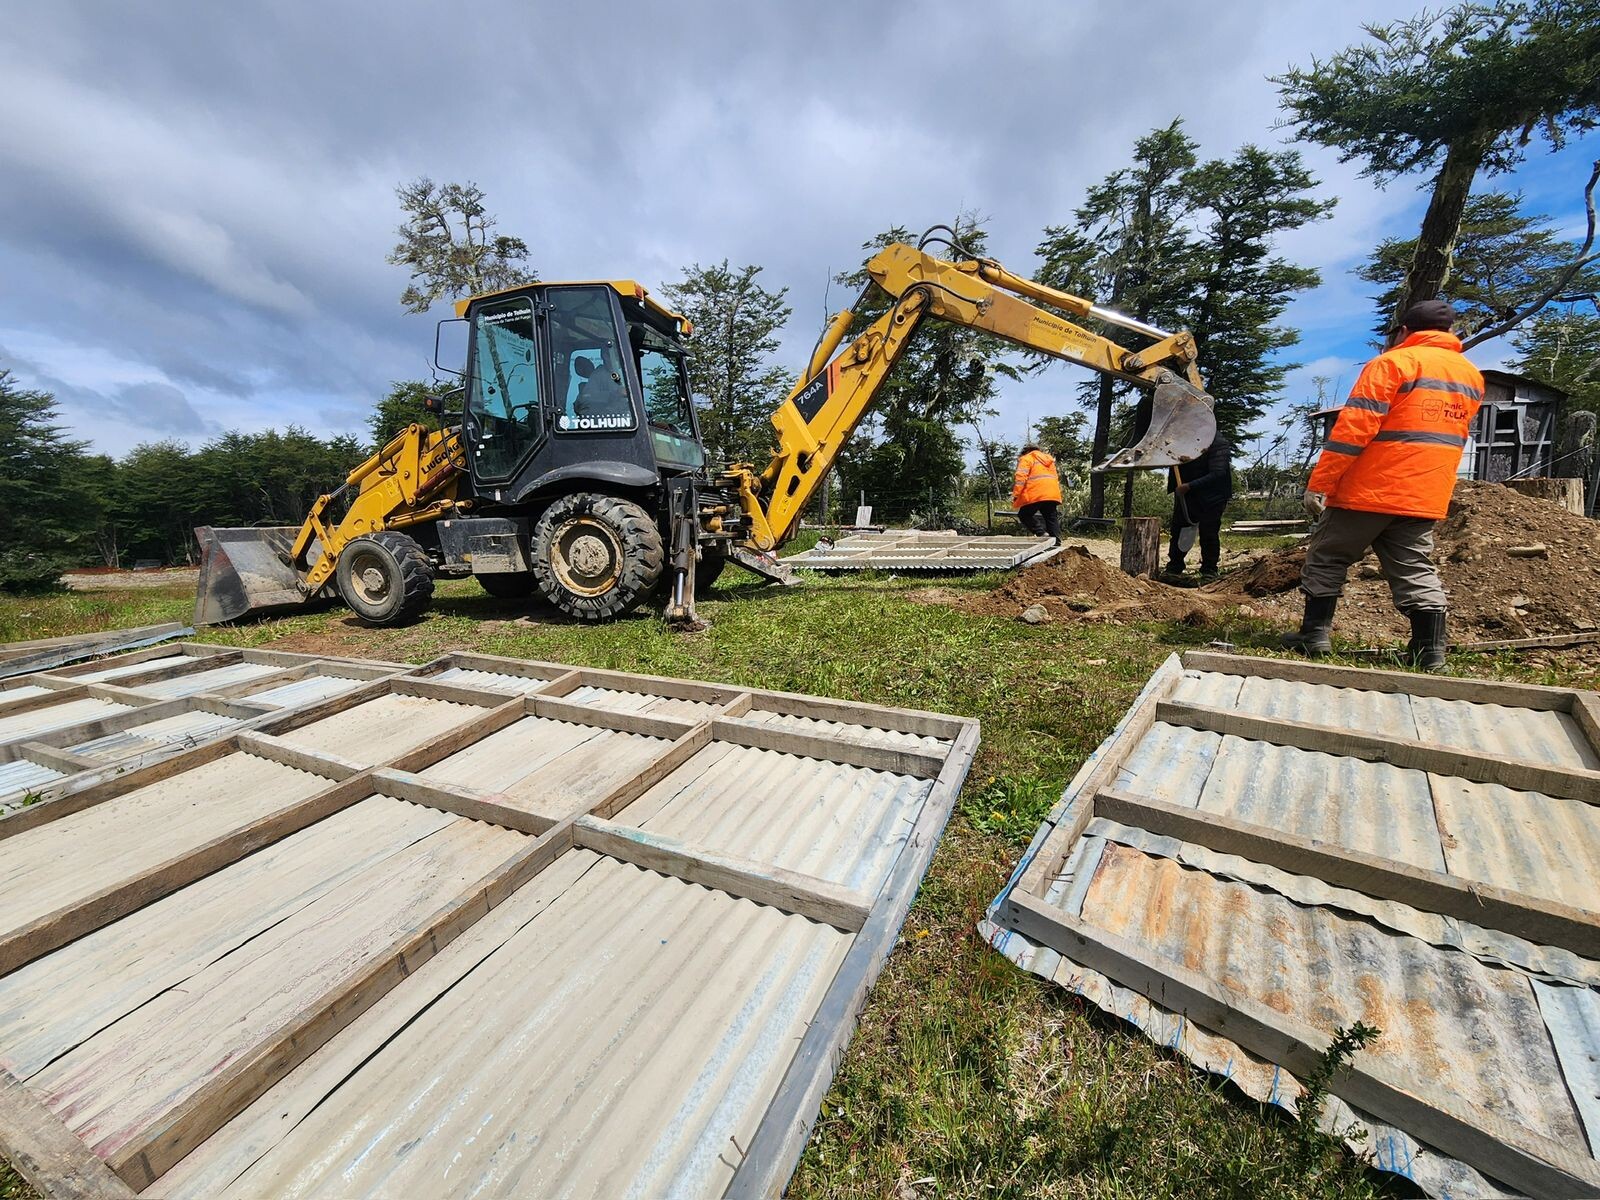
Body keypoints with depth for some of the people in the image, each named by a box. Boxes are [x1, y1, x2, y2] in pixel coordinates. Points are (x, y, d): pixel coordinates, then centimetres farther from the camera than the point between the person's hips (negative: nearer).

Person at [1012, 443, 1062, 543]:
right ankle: (1056, 543, 6)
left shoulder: (1026, 458, 7)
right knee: (1051, 519, 10)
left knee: (1024, 514, 4)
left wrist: (1015, 495, -12)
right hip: (1053, 495, 7)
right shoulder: (1049, 459, 30)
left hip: (1036, 495, -7)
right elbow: (1056, 478, 26)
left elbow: (1021, 477, -8)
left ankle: (1042, 533, -12)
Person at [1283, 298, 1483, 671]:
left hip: (1368, 491, -6)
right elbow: (1454, 438, 23)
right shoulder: (1471, 375, 17)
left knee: (1326, 560, 4)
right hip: (1425, 498, 6)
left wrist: (1318, 484, -15)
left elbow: (1353, 429, -15)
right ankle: (1430, 653, 5)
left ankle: (1314, 635, 4)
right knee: (1416, 571, 8)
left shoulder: (1392, 363, -6)